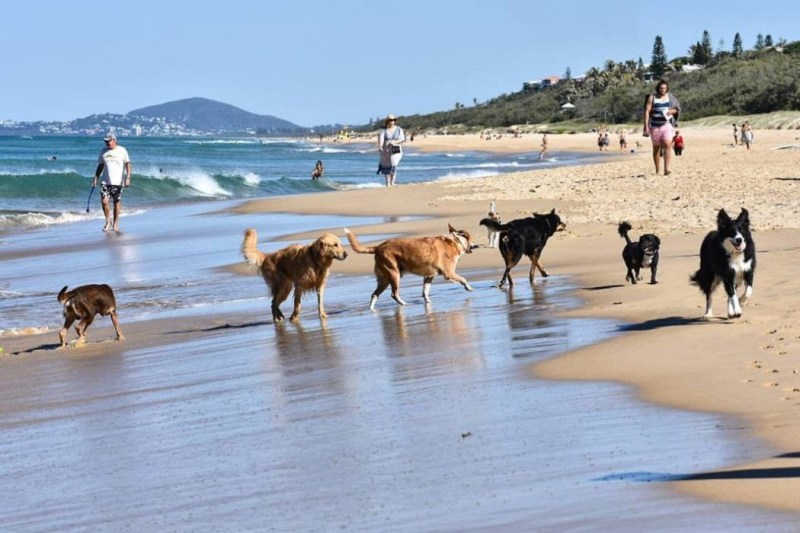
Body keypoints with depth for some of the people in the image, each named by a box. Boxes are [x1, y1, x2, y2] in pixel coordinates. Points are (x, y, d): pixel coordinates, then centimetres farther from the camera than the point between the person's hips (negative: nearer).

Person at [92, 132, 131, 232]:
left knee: (117, 202, 3)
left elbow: (127, 164, -6)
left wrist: (128, 178, -17)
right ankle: (108, 221, 9)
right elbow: (100, 166, 18)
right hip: (106, 181, 3)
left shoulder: (122, 150, -2)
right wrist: (95, 178, 12)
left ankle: (115, 223, 15)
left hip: (118, 181, -3)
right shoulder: (103, 151, 11)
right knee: (104, 201, -10)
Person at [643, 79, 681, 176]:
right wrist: (646, 126, -9)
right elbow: (647, 111, -2)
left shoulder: (670, 97, 7)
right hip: (655, 126, 0)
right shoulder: (652, 98, 2)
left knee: (667, 144, -20)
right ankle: (657, 171, 20)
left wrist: (672, 111, -8)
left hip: (667, 125, 0)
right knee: (656, 148, 9)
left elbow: (678, 109, 17)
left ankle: (666, 169, -26)